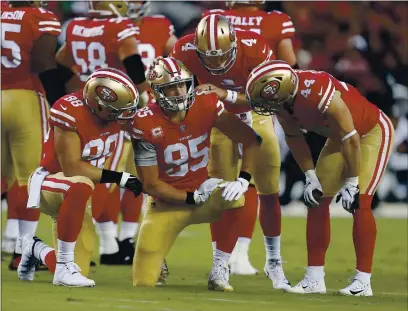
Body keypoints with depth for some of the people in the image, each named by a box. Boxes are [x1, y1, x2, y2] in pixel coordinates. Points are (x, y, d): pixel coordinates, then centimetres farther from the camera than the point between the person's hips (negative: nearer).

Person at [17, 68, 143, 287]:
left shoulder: (114, 111, -10)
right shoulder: (71, 112, -28)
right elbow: (72, 168, -27)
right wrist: (119, 178, -28)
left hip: (73, 196, 7)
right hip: (47, 185, -7)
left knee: (78, 274, 3)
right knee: (80, 186, -43)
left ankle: (34, 248, 36)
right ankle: (65, 268, -32)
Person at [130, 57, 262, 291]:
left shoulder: (206, 105, -12)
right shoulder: (146, 124, -18)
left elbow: (251, 139, -11)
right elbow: (150, 185, -14)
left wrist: (243, 179, -26)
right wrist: (193, 198, -19)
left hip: (203, 193, 1)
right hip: (167, 203, -1)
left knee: (238, 198, -35)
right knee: (144, 282, -10)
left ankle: (220, 269, -16)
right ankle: (155, 260, 29)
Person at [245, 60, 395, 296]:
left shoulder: (318, 94, -40)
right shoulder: (281, 101, -16)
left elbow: (350, 138, -30)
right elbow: (294, 138, 3)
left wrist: (352, 183, -22)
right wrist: (311, 177, -1)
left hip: (372, 132, -8)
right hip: (339, 138, 8)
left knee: (359, 202, -17)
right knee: (317, 201, 3)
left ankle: (363, 281, -13)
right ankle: (314, 279, 8)